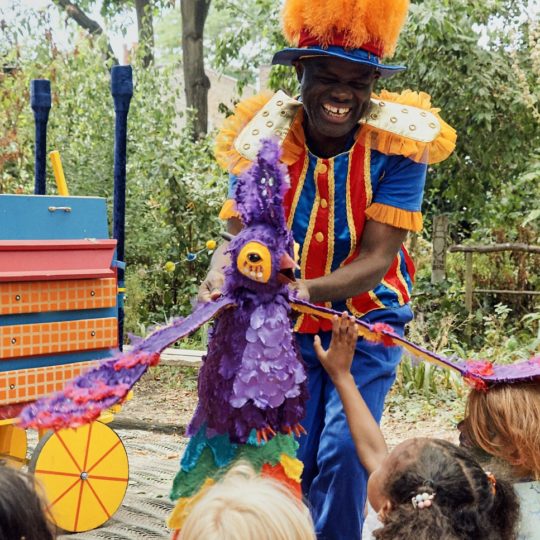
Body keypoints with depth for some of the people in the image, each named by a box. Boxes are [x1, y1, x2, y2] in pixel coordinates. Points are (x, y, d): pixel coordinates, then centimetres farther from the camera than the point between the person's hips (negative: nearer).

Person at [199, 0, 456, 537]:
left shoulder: (398, 144, -17)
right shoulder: (264, 137, -12)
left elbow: (377, 257, -23)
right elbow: (238, 234, -16)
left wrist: (308, 290, -41)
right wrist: (219, 276, -40)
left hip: (367, 324, -1)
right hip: (287, 330, 2)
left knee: (342, 452, -14)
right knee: (293, 457, 2)